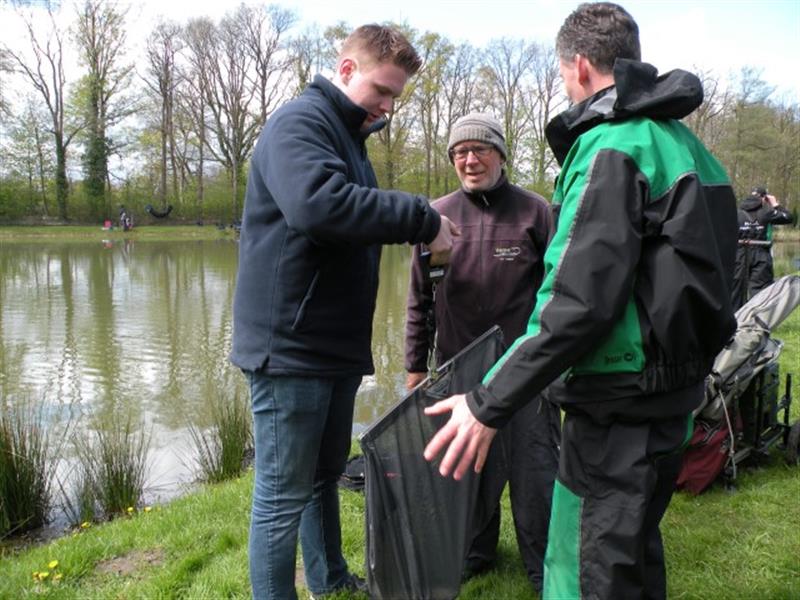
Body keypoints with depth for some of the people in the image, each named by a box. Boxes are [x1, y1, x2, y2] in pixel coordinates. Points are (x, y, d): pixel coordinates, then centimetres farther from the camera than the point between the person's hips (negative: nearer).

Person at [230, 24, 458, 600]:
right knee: (284, 494, 1)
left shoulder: (347, 137, 19)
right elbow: (318, 203, -32)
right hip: (291, 346, -10)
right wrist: (422, 218, -26)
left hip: (335, 346, 10)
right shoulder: (300, 121, -13)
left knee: (325, 476, 22)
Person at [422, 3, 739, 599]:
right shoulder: (684, 141, 13)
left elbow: (580, 303, -25)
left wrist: (489, 404, -21)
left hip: (621, 409, -10)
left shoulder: (610, 149, -17)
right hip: (673, 395, 10)